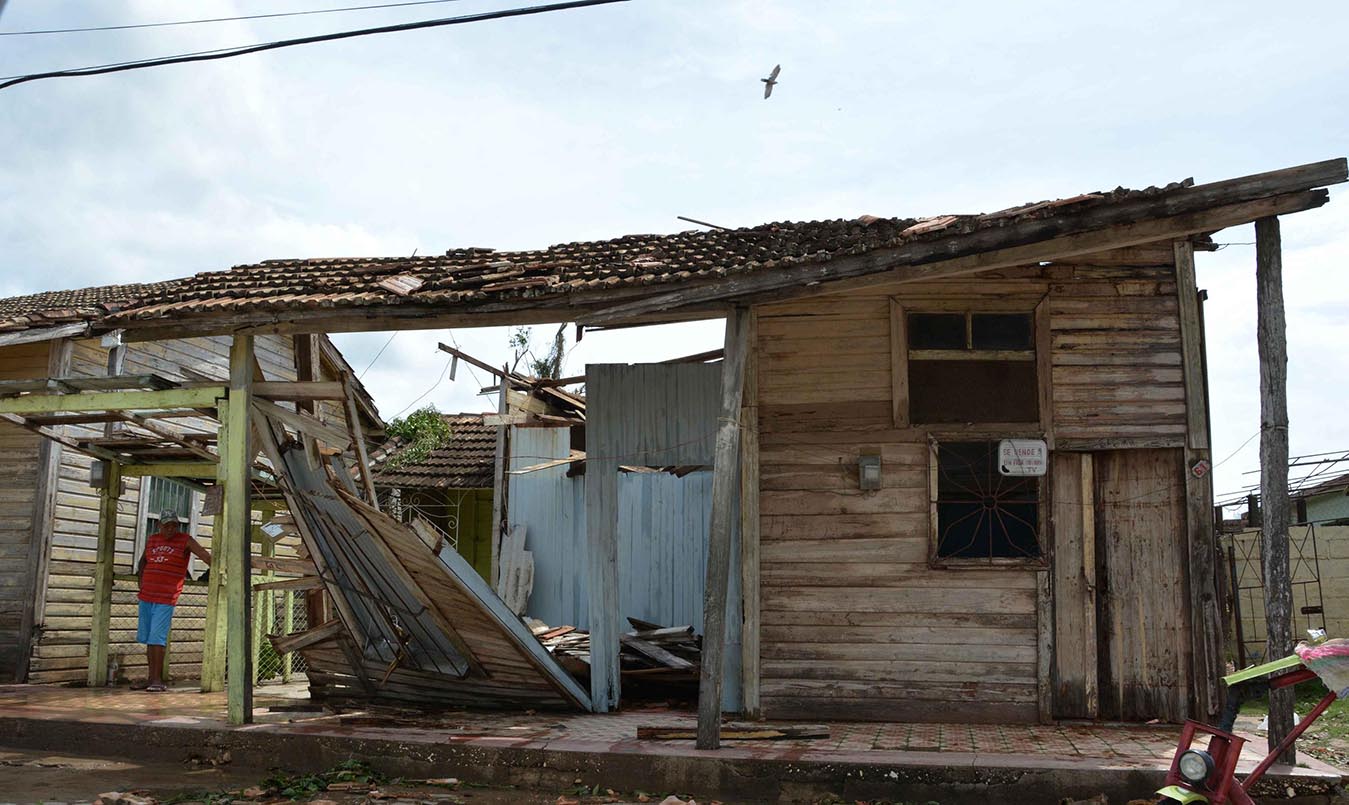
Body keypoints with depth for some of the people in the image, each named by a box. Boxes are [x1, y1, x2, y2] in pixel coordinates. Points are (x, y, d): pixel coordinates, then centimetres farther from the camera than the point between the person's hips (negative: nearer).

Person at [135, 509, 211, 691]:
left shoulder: (185, 540, -3)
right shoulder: (151, 540, 13)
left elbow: (205, 556, -13)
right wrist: (141, 580, 16)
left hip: (166, 599, -6)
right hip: (146, 596, 6)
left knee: (157, 638, -12)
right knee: (148, 638, 10)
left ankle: (158, 679, -10)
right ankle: (152, 678, 18)